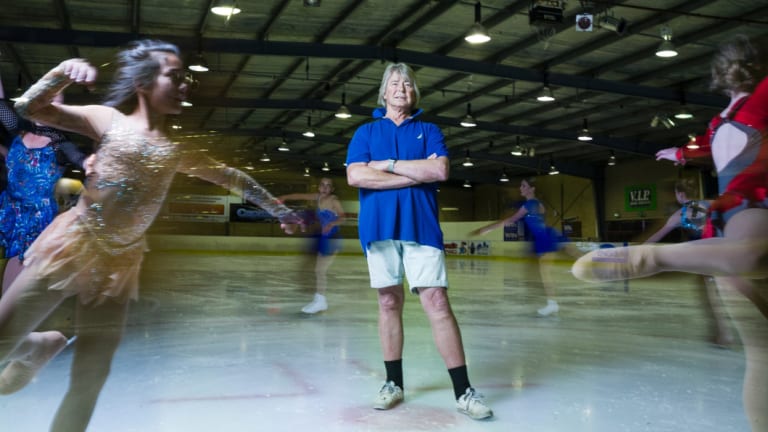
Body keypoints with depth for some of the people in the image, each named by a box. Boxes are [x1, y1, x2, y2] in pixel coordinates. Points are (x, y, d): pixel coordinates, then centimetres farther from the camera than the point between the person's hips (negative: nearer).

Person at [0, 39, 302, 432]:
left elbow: (232, 179, 19)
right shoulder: (107, 119, 4)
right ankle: (38, 348, 30)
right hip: (71, 246, -2)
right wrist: (64, 73, -13)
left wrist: (278, 209, 24)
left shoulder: (178, 148, 11)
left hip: (120, 263, 3)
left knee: (90, 380, 3)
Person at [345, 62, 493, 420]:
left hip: (421, 226, -1)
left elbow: (440, 171, -6)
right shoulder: (365, 132, 12)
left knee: (437, 303, -6)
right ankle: (394, 383, 20)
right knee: (389, 303, 8)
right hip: (379, 227, 1)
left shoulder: (429, 131, 12)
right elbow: (355, 176, -6)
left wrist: (389, 165, -7)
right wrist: (417, 173, -8)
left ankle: (463, 391, -1)